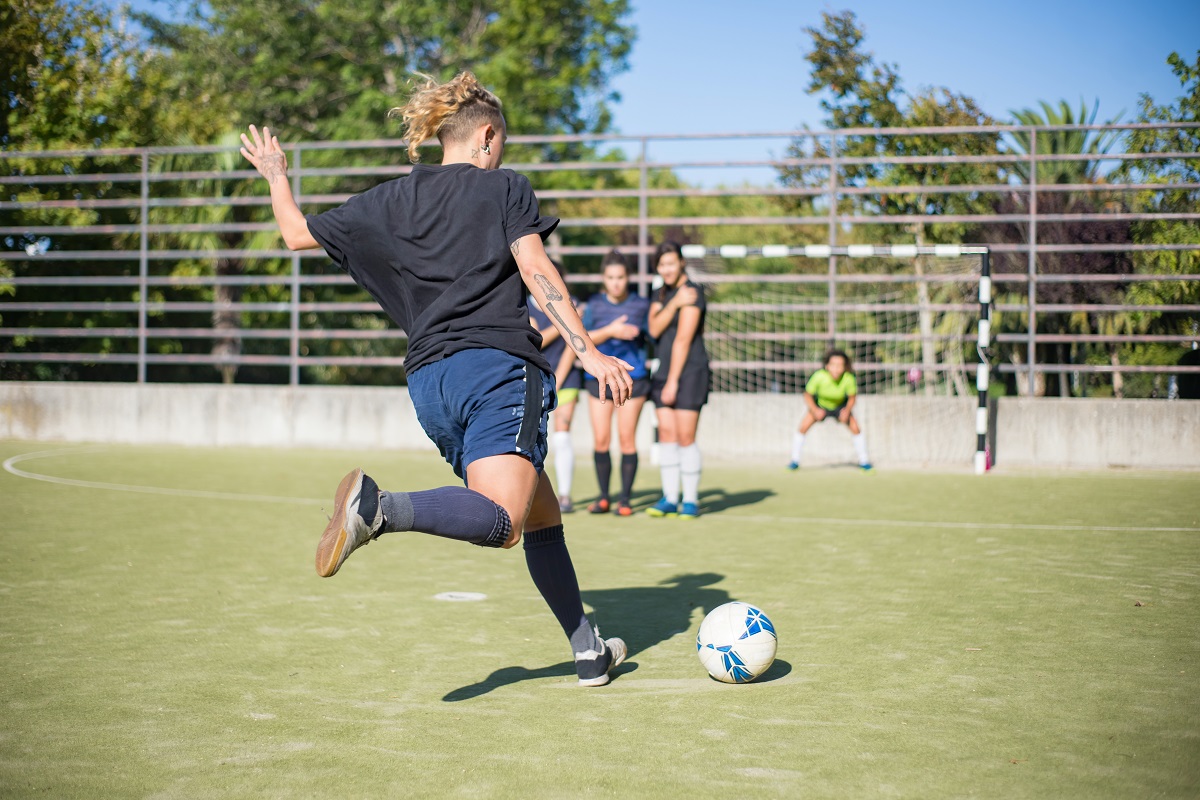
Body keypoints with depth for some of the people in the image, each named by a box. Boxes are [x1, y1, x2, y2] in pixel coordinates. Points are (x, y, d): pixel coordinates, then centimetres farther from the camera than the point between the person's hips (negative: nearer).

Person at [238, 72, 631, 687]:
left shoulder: (390, 201, 18)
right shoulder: (504, 188, 7)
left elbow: (297, 234, 25)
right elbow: (537, 273, -6)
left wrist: (275, 176, 43)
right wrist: (588, 352, -10)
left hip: (429, 380, 6)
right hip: (499, 366, -6)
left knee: (542, 516, 16)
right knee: (502, 520, -23)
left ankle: (590, 652, 17)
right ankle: (380, 508, -45)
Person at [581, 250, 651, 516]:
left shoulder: (641, 305, 2)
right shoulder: (594, 304, 4)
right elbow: (583, 338, -6)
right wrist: (610, 331, -17)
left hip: (632, 377, -1)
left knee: (627, 439, -2)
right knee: (601, 440, 1)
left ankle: (625, 499, 6)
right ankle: (603, 497, 13)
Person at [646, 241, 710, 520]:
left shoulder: (692, 293, -9)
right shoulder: (661, 294, 14)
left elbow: (683, 339, -13)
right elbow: (654, 329, -3)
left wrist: (673, 381, -15)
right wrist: (674, 303, -17)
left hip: (689, 372, -7)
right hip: (663, 372, 7)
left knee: (685, 437, -7)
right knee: (666, 435, 5)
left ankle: (690, 501, 0)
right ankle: (669, 499, 9)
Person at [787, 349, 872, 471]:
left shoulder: (849, 379, -32)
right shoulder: (819, 376, -35)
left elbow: (852, 397, -12)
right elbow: (807, 395, -19)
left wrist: (847, 410, -28)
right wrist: (815, 410, -32)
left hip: (841, 406, 1)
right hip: (818, 405, -1)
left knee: (856, 429, -11)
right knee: (803, 427, -14)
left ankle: (863, 462, 9)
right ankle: (795, 462, 5)